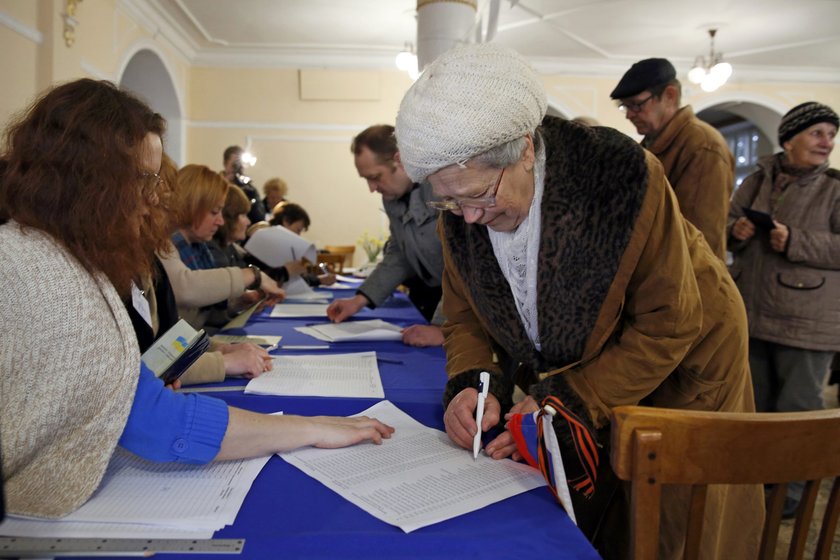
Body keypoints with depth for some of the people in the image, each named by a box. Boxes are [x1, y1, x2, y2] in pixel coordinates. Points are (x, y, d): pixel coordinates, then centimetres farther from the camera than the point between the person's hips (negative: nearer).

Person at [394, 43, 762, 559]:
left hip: (676, 371, -3)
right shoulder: (458, 214, -16)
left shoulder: (622, 176, -32)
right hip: (568, 378, 4)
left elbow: (667, 327, -24)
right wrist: (471, 384, -24)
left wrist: (566, 402, -31)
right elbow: (465, 317, -3)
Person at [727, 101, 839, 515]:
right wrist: (735, 231, -8)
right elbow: (727, 223, 14)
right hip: (751, 312, 4)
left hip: (805, 322, -4)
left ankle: (791, 488, 22)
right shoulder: (756, 182, 7)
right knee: (752, 402, 16)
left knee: (797, 409, 4)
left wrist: (796, 243, -21)